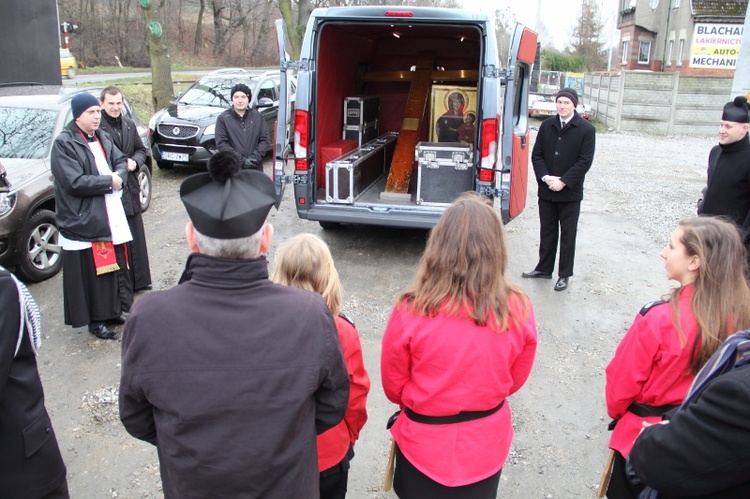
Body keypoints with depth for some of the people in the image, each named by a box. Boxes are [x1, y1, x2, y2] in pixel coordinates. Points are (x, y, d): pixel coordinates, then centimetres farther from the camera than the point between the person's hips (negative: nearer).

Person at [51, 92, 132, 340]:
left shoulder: (102, 138, 12)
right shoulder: (64, 143, -11)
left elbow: (121, 161, 12)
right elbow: (75, 182, -19)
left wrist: (120, 177, -10)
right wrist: (109, 181, -14)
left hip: (112, 216, 7)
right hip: (84, 221, -7)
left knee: (115, 266, 13)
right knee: (92, 272, -1)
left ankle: (112, 311, 28)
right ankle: (96, 320, 11)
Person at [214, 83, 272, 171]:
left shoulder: (258, 117, 9)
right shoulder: (223, 118, 2)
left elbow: (266, 140, 5)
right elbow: (221, 143, -5)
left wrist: (254, 157, -11)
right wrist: (241, 160, -14)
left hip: (255, 168, 2)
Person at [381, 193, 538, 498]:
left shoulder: (411, 311, -25)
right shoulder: (518, 309, -20)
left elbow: (393, 385, -8)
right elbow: (515, 380, -1)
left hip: (425, 446, -2)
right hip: (487, 445, 2)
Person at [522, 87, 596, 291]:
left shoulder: (586, 129, -5)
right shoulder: (547, 126, 5)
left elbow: (585, 161, -10)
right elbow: (536, 154, 5)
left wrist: (563, 181, -16)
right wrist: (545, 177, -10)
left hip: (570, 192, -3)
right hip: (546, 190, 3)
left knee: (568, 234, 6)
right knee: (547, 231, 14)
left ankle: (564, 274, 16)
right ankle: (544, 268, 28)